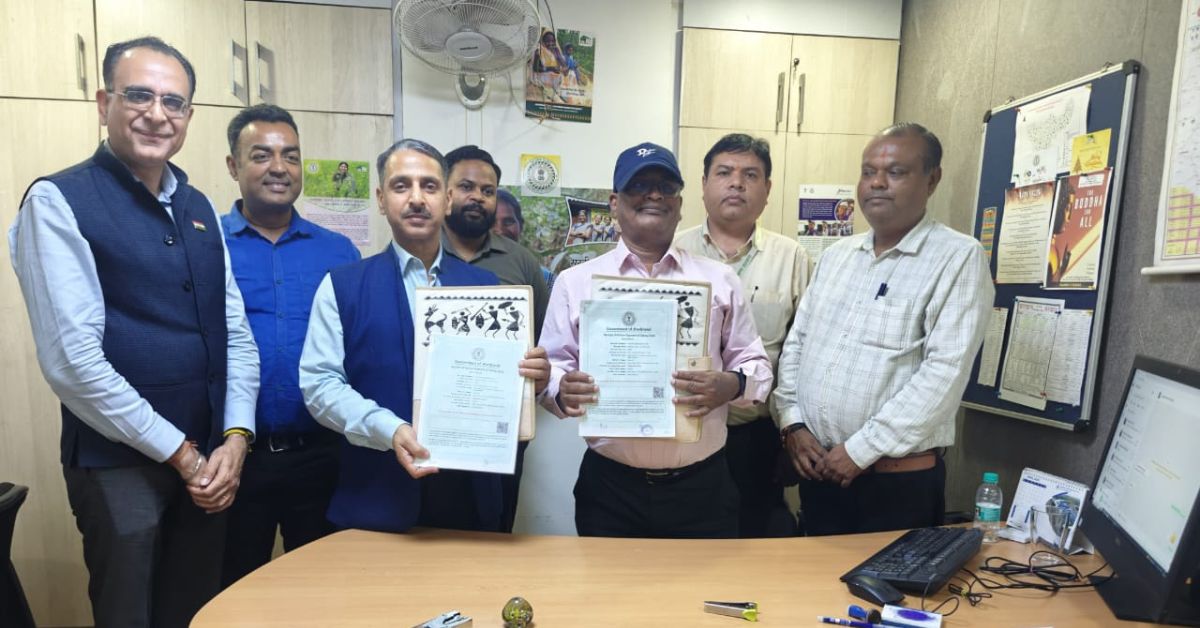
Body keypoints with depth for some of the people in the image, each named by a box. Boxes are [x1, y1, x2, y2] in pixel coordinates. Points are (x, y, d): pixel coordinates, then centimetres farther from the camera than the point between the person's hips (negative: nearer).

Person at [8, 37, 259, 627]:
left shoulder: (200, 208, 7)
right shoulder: (57, 201, -10)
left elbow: (235, 332, 6)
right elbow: (72, 359, -17)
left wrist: (234, 439, -6)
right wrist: (179, 452, -14)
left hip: (209, 458, 5)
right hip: (118, 462, -5)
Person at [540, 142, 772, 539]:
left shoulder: (720, 280, 7)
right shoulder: (575, 282, 4)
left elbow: (756, 364, 9)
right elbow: (551, 368, 5)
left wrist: (732, 385, -14)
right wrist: (563, 392, -18)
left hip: (702, 485, 1)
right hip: (609, 486, 0)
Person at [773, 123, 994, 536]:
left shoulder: (959, 258, -10)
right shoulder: (837, 254, 9)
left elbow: (945, 372, -18)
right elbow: (796, 343, 10)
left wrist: (860, 450, -18)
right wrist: (793, 423, -2)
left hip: (900, 479, -5)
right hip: (817, 467, 6)